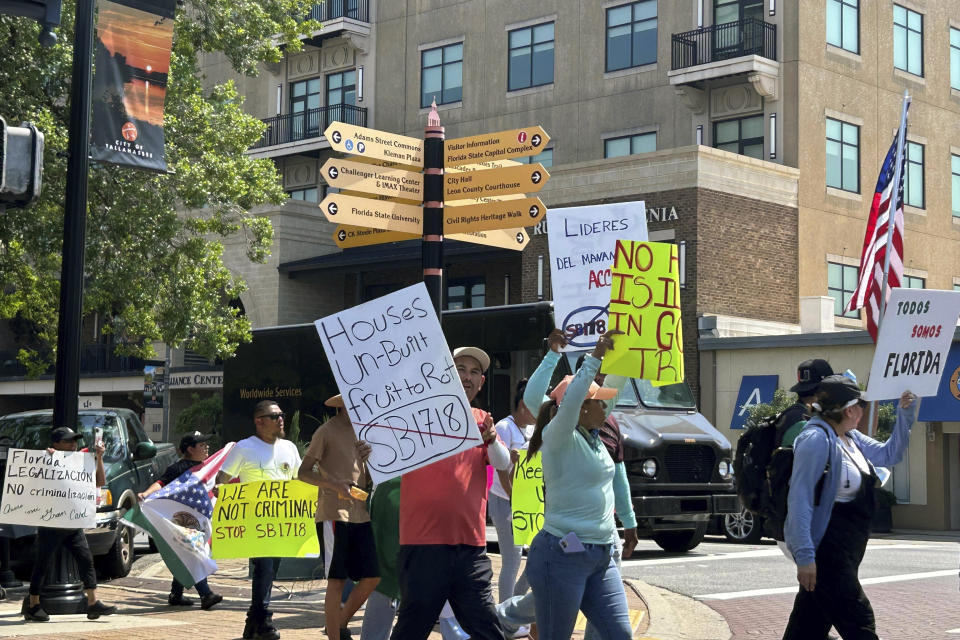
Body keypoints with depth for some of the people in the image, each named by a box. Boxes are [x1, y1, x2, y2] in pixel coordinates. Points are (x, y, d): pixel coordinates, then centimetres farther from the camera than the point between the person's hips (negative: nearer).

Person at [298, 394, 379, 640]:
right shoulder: (327, 431, -4)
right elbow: (303, 472, -5)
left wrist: (367, 458, 3)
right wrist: (335, 485, -20)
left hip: (361, 514, 7)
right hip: (334, 514, -7)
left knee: (372, 577, 5)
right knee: (337, 581, -5)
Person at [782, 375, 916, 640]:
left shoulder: (850, 438, 13)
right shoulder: (817, 440, -18)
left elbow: (889, 454, 28)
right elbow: (799, 500, -22)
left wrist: (905, 415, 15)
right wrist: (804, 556, -27)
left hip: (844, 552, 10)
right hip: (824, 548, -10)